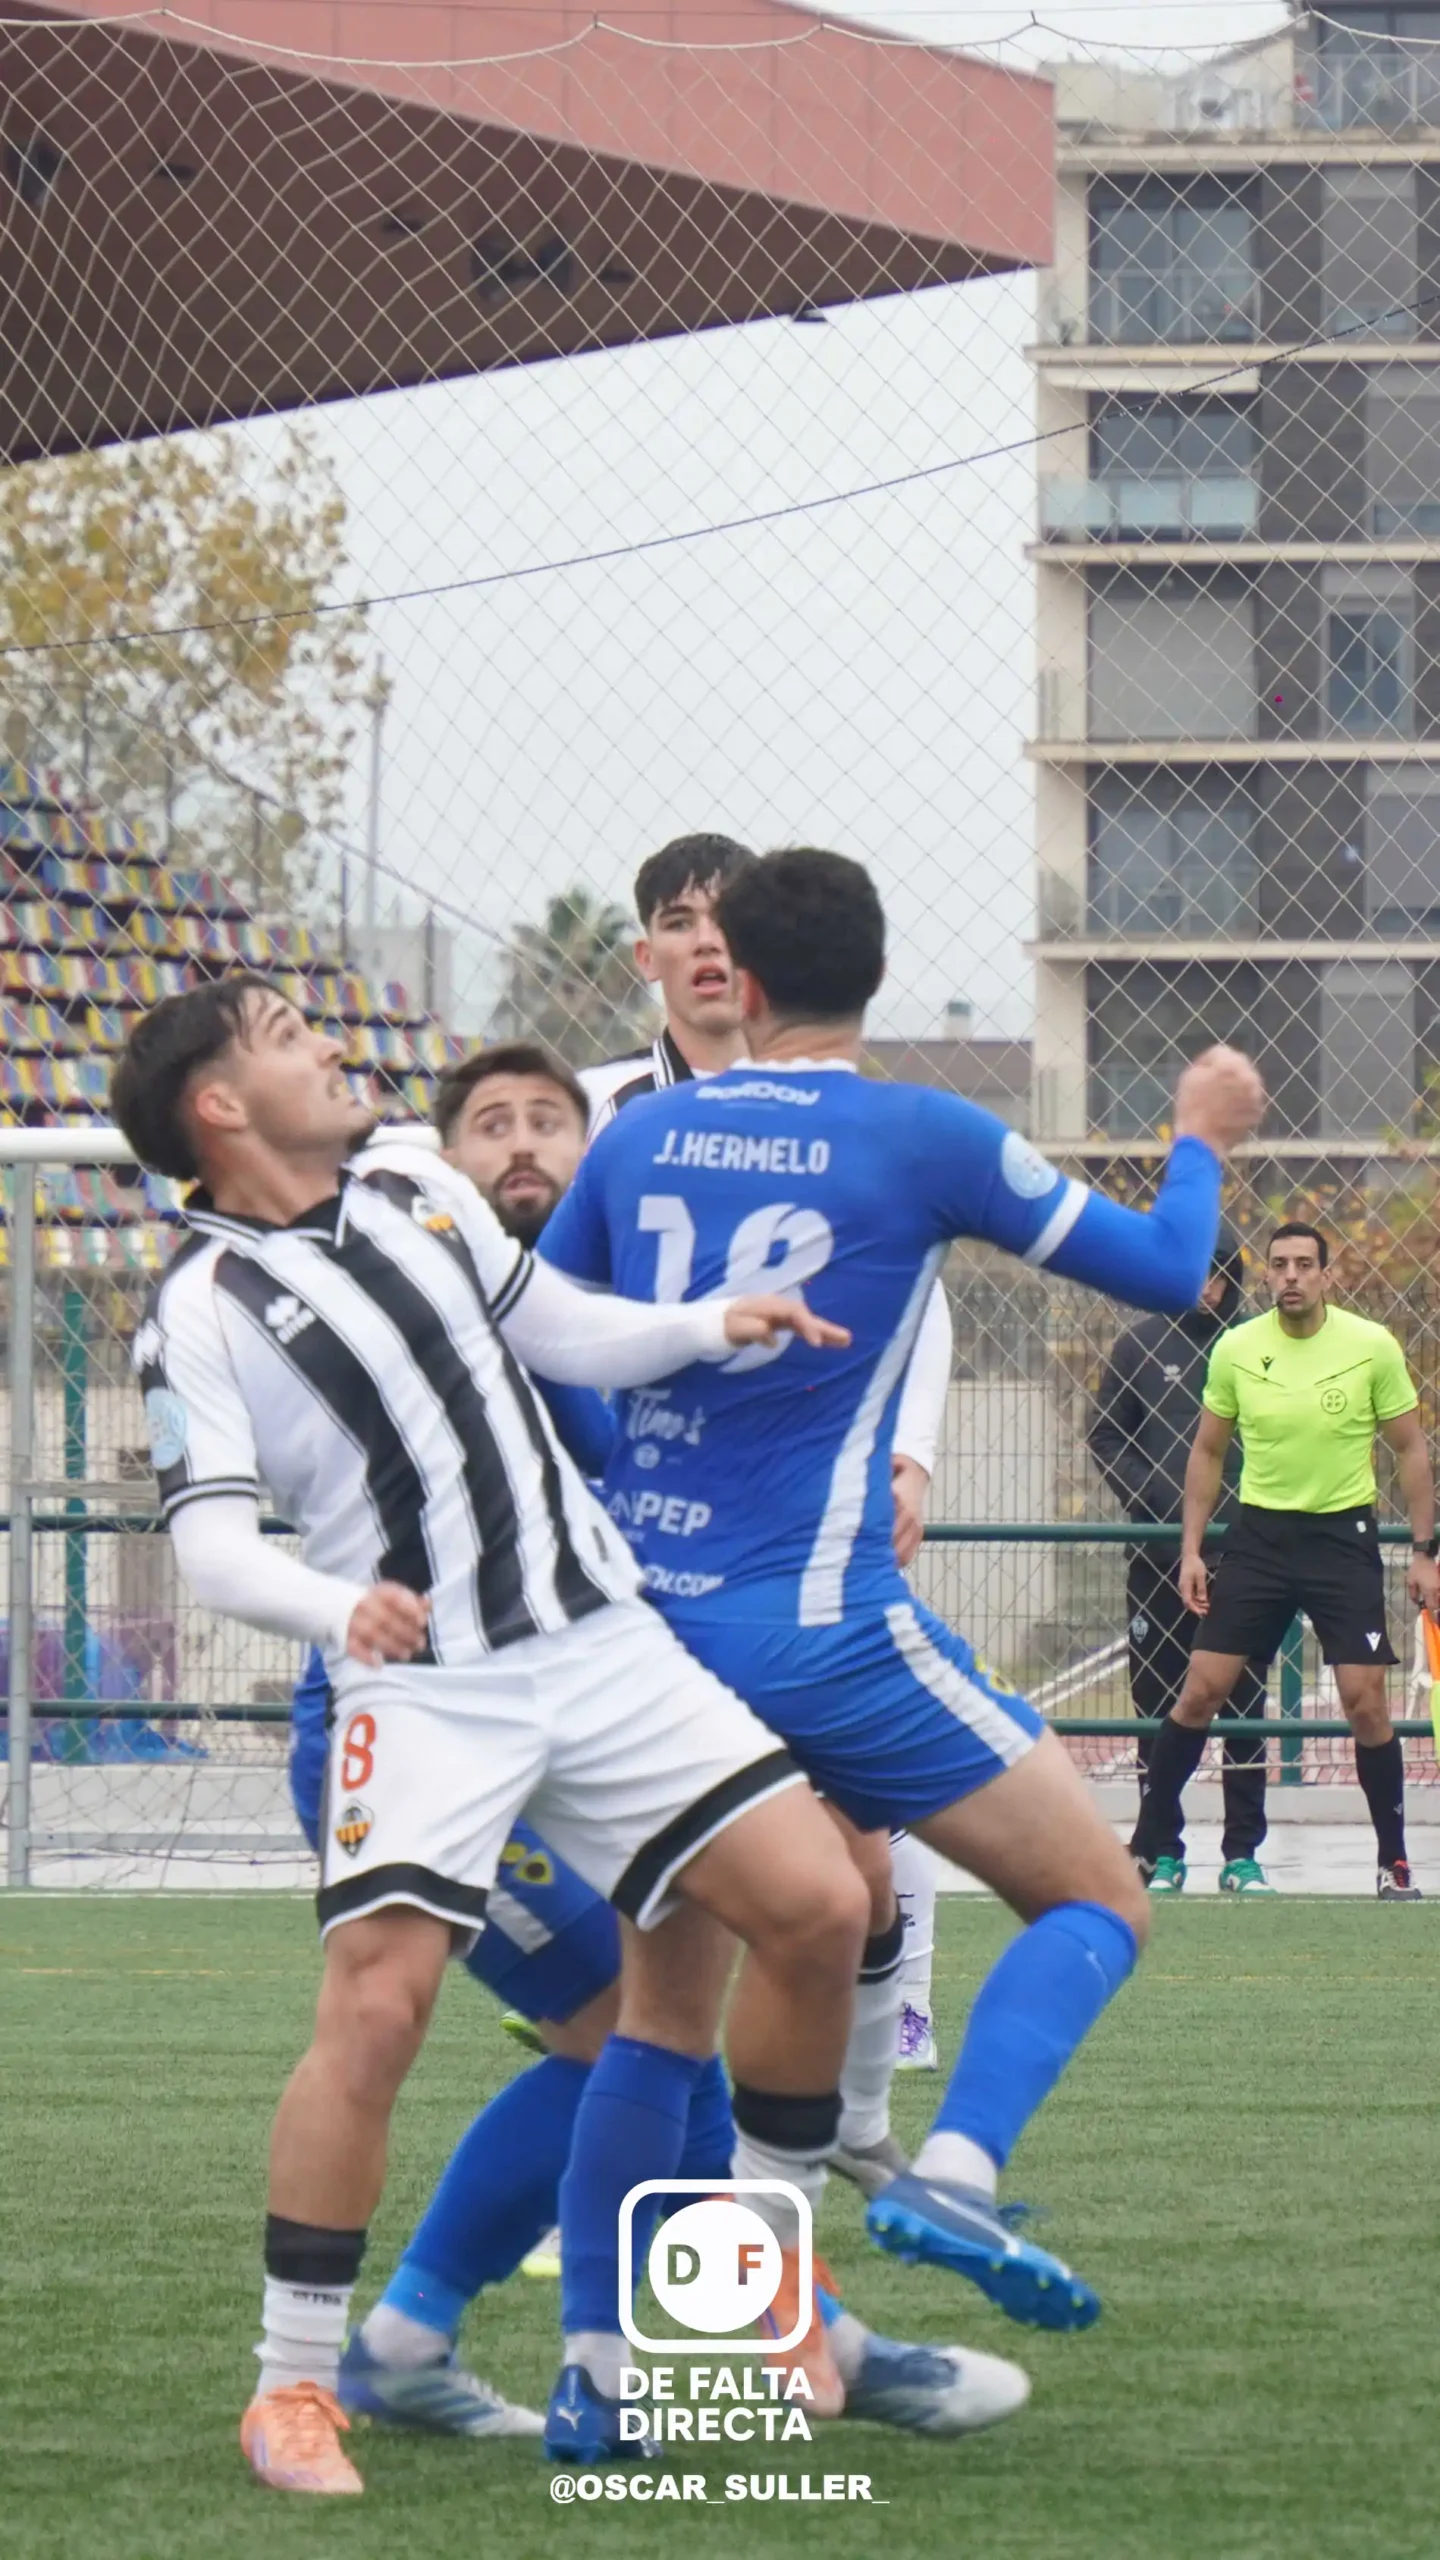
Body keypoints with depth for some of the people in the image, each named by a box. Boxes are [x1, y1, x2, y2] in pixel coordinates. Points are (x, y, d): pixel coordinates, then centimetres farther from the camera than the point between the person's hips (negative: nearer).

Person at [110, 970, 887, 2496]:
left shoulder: (418, 1187, 12)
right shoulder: (200, 1315, -6)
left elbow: (567, 1337, 22)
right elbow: (212, 1542, -15)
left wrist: (712, 1327, 5)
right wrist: (338, 1608, -34)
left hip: (602, 1643, 6)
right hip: (423, 1688, -6)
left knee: (818, 1905, -3)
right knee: (375, 2007, -20)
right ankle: (293, 2388, -8)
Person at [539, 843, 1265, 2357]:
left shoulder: (645, 1135, 7)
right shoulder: (921, 1140, -5)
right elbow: (1165, 1271, 3)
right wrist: (1201, 1141, 23)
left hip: (643, 1602, 5)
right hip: (819, 1619, -5)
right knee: (1099, 1901, 2)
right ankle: (952, 2175, -21)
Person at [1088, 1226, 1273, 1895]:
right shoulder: (1139, 1347, 5)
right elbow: (1105, 1438, 5)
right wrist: (1153, 1500, -9)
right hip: (1159, 1558, 0)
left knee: (1245, 1709, 3)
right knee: (1160, 1709, 2)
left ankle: (1242, 1855, 7)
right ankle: (1163, 1853, 8)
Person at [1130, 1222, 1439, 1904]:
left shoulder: (1372, 1347, -6)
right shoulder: (1235, 1350, -1)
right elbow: (1207, 1452, 10)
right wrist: (1191, 1550, 5)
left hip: (1343, 1536, -2)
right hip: (1259, 1534, 2)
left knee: (1365, 1702, -8)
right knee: (1200, 1692, -2)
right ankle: (1145, 1845, 8)